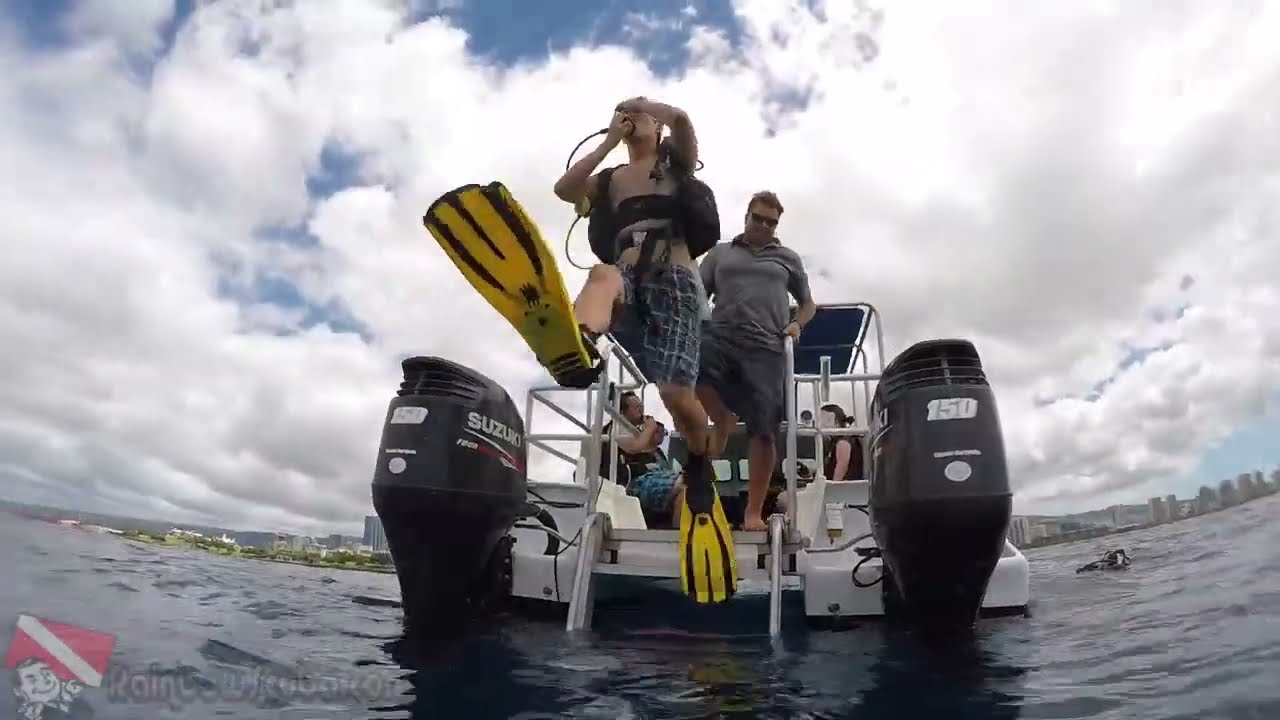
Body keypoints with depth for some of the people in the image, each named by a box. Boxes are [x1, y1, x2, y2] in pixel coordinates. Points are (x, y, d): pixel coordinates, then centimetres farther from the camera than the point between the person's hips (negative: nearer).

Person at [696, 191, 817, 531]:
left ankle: (754, 512, 4)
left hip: (766, 348, 0)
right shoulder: (720, 253, 21)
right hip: (721, 336, 1)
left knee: (762, 430, -6)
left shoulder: (788, 258, 21)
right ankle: (723, 419, -2)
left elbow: (808, 304, 26)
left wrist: (796, 324, 5)